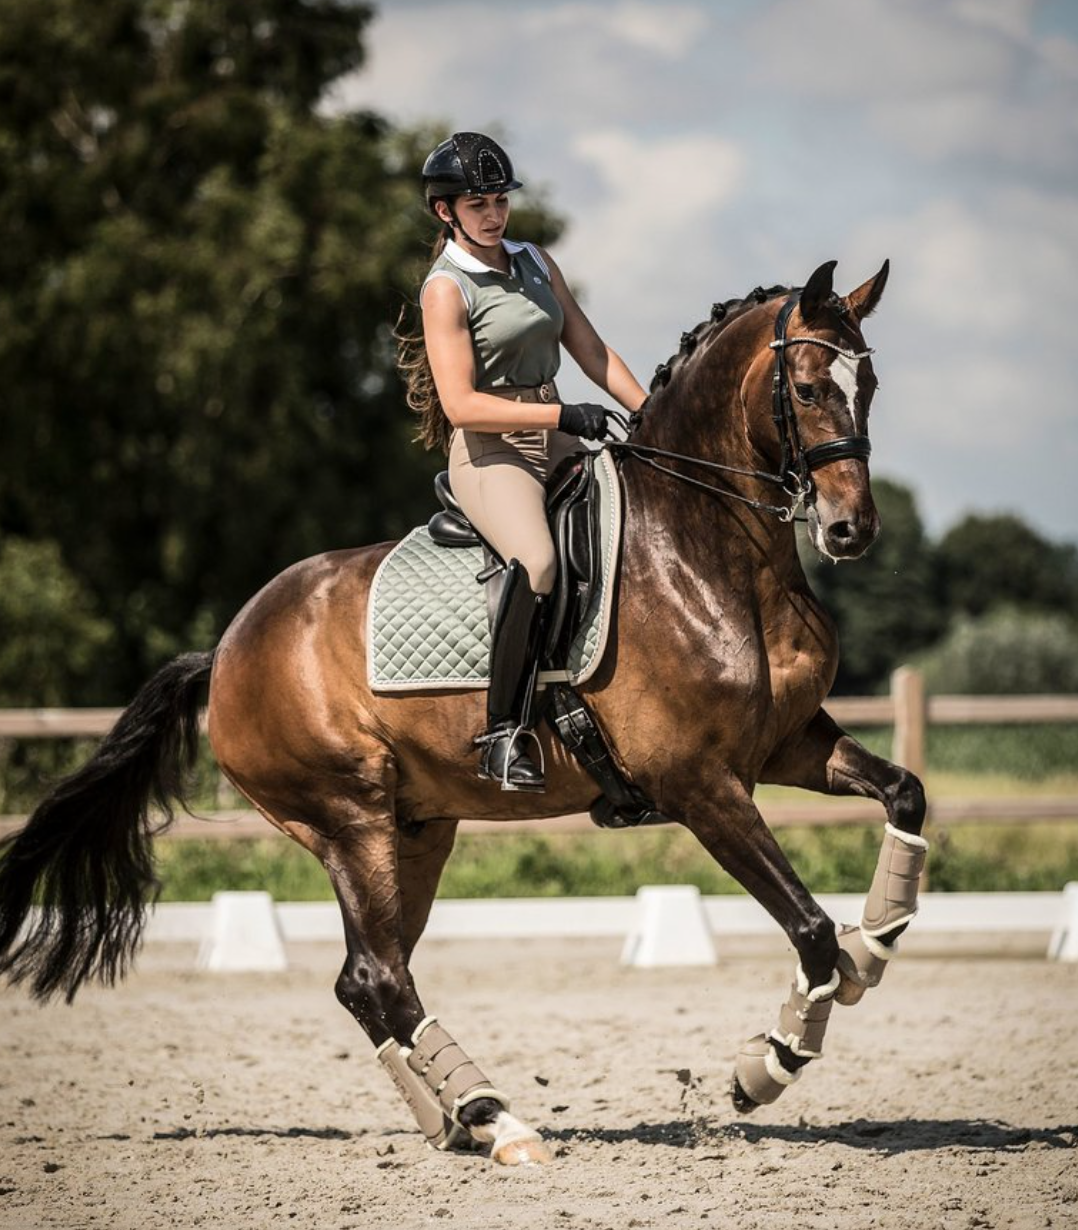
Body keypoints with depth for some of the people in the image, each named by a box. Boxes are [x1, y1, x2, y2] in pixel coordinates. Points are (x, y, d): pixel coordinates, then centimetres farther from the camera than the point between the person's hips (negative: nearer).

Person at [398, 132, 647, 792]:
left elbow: (593, 352, 15)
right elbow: (461, 404, -17)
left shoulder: (536, 262, 14)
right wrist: (562, 414, -23)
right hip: (489, 453, -8)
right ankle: (503, 735, -29)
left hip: (554, 446, 8)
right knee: (537, 561, -35)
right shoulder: (446, 288, -8)